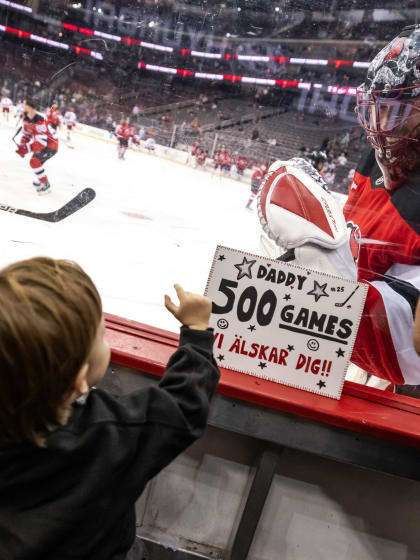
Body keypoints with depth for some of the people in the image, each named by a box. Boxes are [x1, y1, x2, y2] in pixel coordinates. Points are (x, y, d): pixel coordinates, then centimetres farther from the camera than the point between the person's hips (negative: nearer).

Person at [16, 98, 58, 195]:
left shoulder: (39, 121, -33)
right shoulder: (26, 119, -3)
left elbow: (41, 142, -36)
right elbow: (26, 134, 7)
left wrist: (26, 149, -40)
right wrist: (21, 147, -10)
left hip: (51, 144, -10)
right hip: (42, 143, 10)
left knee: (35, 161, -21)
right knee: (35, 161, 25)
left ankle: (46, 185, -10)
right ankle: (40, 180, 49)